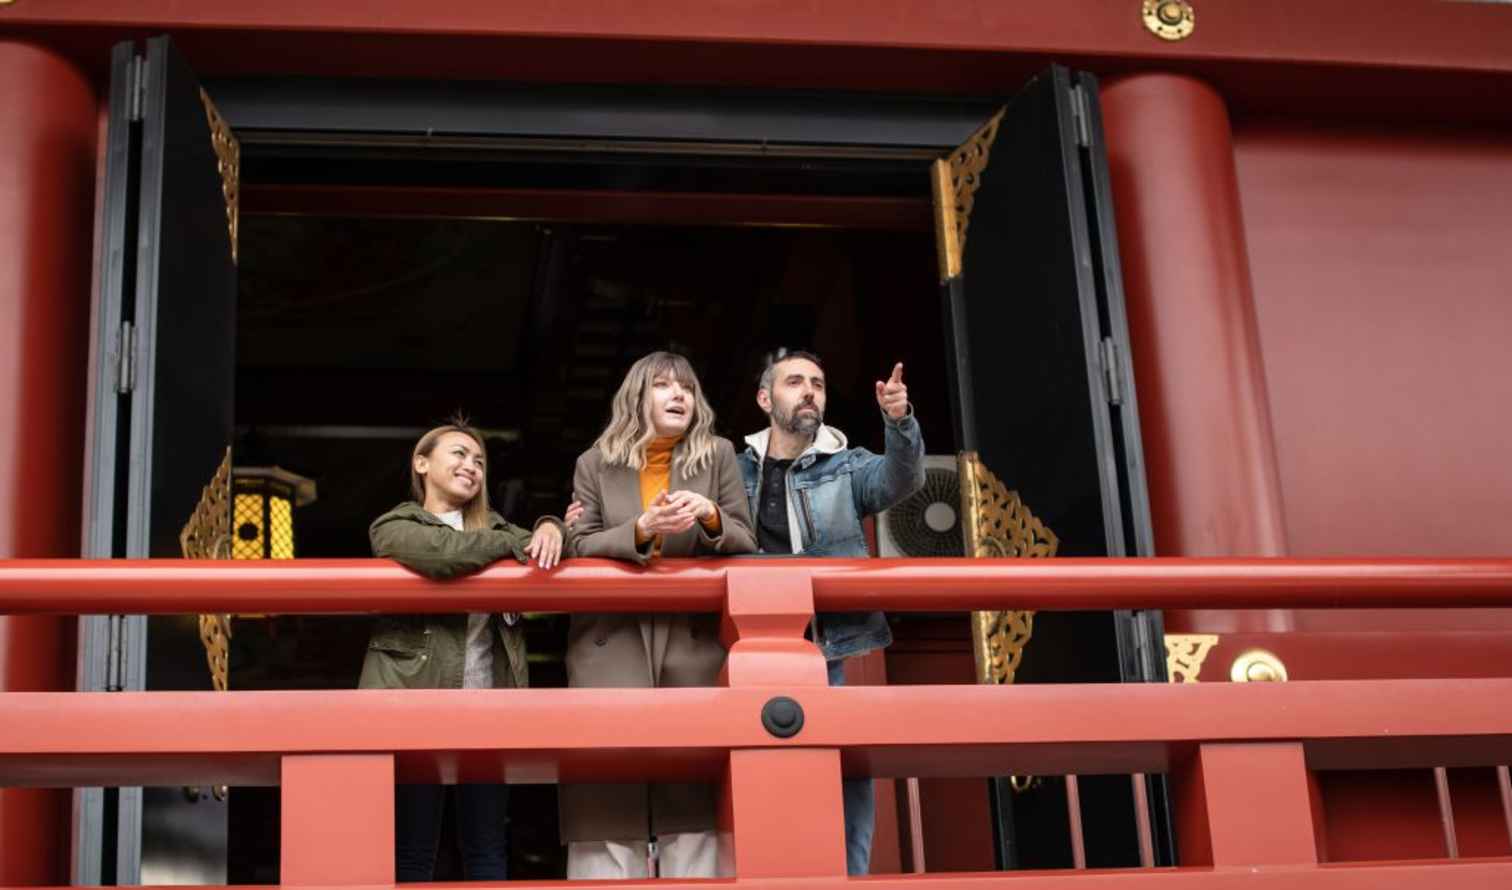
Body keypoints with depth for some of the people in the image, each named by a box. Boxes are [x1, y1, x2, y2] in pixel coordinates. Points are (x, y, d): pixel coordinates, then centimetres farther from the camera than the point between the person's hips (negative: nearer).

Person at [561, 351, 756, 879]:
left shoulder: (718, 457, 9)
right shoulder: (595, 464, 8)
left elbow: (745, 544, 7)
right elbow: (580, 547, 0)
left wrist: (711, 517, -14)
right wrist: (641, 530, -17)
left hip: (694, 644, 1)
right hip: (612, 646, 0)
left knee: (692, 787, -5)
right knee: (610, 788, -6)